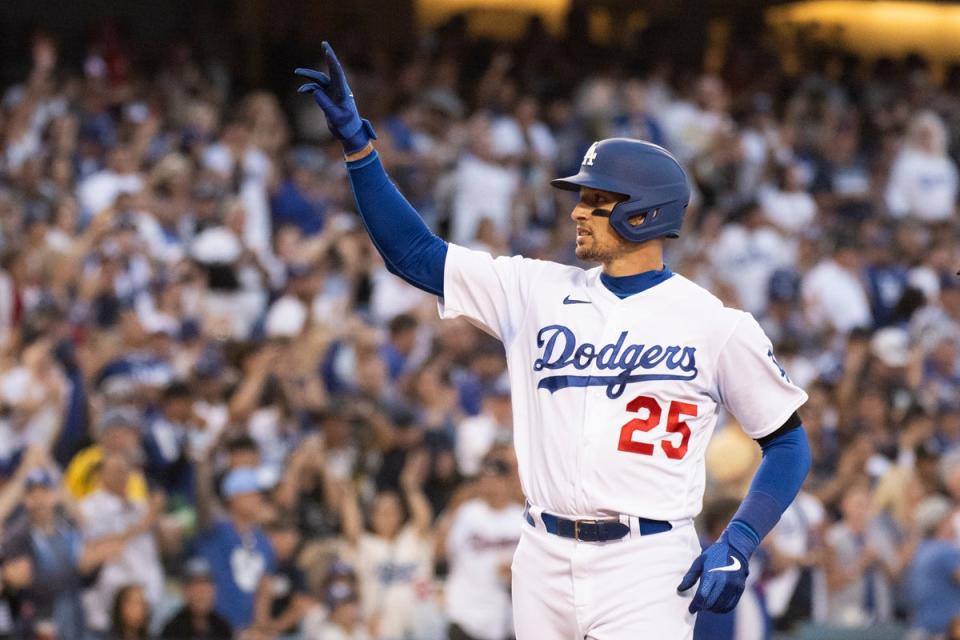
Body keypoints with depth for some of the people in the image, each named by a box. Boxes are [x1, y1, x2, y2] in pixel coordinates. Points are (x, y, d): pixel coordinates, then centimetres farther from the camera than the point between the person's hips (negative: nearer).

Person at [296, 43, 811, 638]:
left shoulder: (718, 325, -2)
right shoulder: (538, 292, 8)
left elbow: (788, 441, 3)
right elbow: (414, 252, 9)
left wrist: (737, 544, -10)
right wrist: (356, 141, 0)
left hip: (647, 567, -5)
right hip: (545, 561, 5)